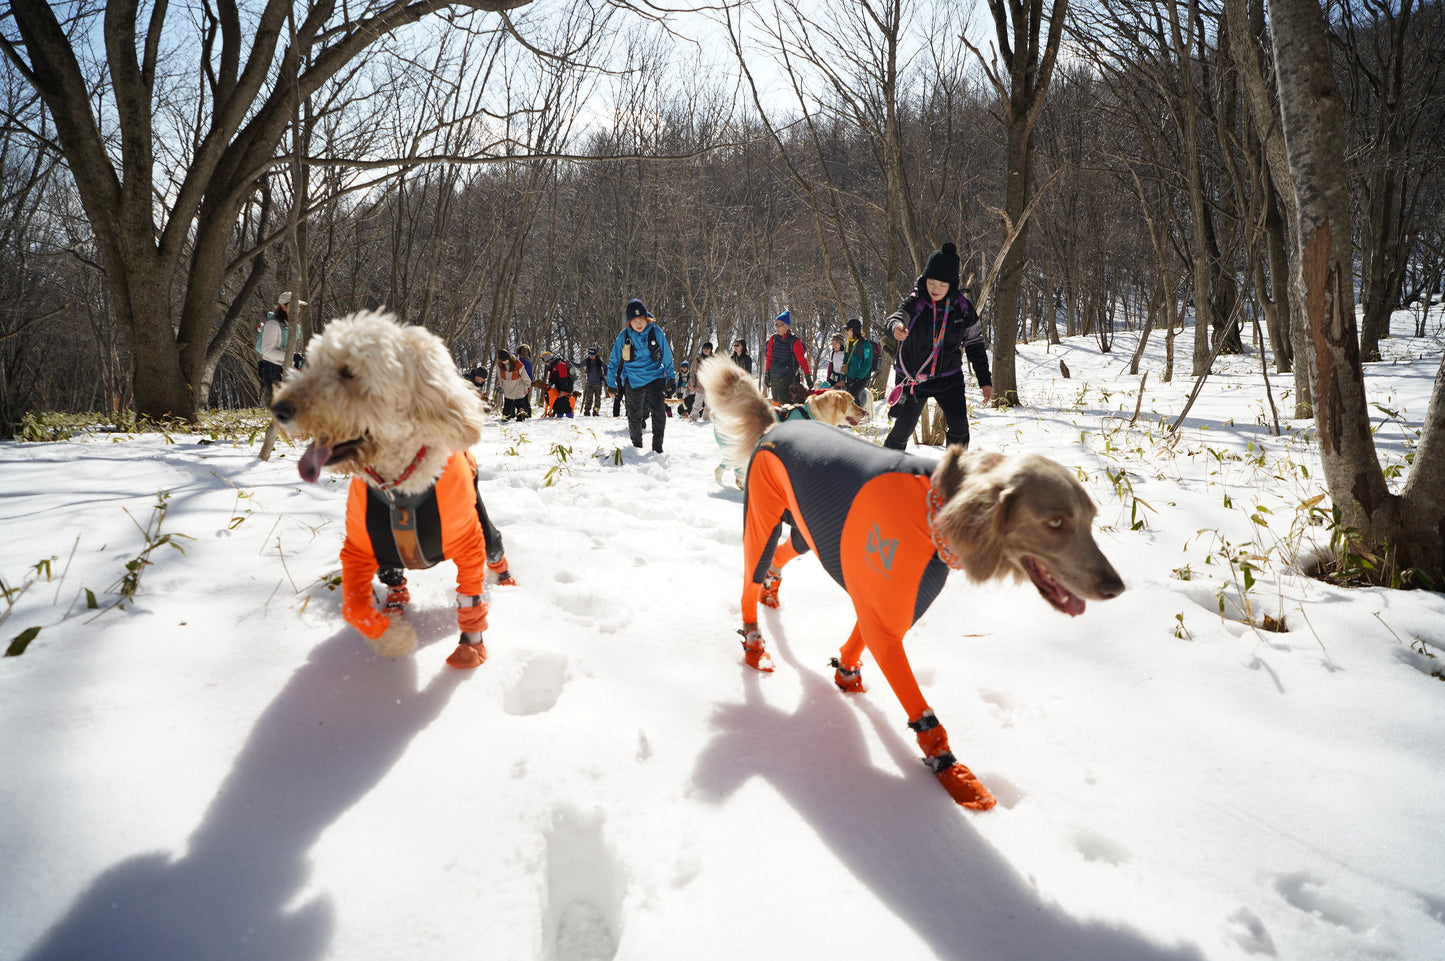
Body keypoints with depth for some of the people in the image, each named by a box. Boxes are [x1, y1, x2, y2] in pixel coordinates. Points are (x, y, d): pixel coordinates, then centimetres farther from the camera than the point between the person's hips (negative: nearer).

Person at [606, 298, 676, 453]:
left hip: (655, 377, -1)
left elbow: (667, 357, 1)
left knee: (658, 411, -19)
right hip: (634, 380, 1)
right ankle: (637, 444, 35)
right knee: (635, 414, 12)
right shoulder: (624, 336, -8)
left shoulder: (656, 332, -9)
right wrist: (611, 384, 2)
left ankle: (657, 446, -11)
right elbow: (614, 361, 2)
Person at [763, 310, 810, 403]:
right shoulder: (772, 339, 7)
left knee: (784, 402, -15)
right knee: (775, 401, 11)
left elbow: (802, 360, -6)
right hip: (773, 377, 5)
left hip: (788, 377, -5)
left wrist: (807, 375, -8)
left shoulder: (794, 341, -7)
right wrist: (767, 374, 13)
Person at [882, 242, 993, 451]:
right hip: (913, 377, -2)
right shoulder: (915, 302, -12)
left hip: (948, 377, 2)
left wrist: (985, 380, 4)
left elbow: (975, 345, 5)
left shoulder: (962, 307, -4)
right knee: (903, 429, 3)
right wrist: (896, 326, -59)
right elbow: (895, 317, -33)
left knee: (959, 428, -8)